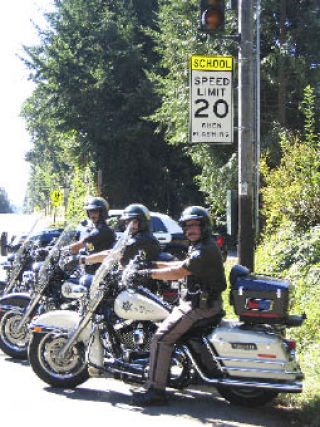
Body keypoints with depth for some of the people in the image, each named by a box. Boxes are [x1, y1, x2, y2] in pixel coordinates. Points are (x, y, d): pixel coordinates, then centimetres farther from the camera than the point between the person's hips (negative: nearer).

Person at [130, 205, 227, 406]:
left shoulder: (205, 250, -18)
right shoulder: (202, 247, 16)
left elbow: (179, 272, -21)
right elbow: (183, 265, 23)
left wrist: (149, 273, -14)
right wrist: (155, 264, 19)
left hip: (200, 305, -11)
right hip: (198, 300, 11)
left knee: (162, 337, -16)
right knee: (164, 320, 24)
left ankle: (156, 390, -17)